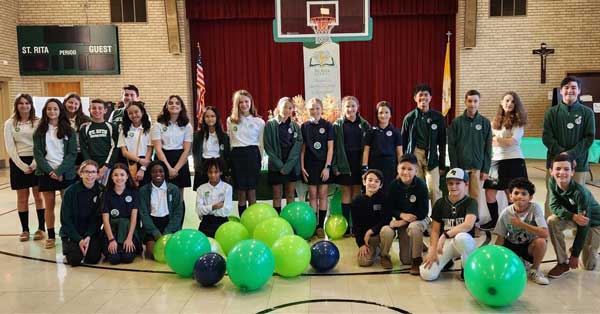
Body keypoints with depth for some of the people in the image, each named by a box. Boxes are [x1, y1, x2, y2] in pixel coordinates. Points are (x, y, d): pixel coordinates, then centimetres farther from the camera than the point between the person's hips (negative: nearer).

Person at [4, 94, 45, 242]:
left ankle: (41, 228, 11)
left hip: (36, 162, -1)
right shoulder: (10, 123, 4)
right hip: (18, 163, 1)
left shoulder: (38, 122, 1)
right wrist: (22, 165, -10)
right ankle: (25, 230, 15)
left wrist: (35, 163, -14)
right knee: (22, 198, 6)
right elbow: (10, 147, -1)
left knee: (38, 196, 2)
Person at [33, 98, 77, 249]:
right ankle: (51, 236, 14)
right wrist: (50, 171, -12)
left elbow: (72, 153, -3)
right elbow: (38, 153, 1)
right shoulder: (39, 131, 6)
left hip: (65, 172, -1)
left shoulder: (68, 130, 3)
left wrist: (59, 171, -13)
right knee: (49, 205, 6)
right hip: (46, 172, 1)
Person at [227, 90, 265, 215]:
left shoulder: (259, 122, 2)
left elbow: (261, 143, 6)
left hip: (252, 155, -1)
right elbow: (228, 141, 9)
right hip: (237, 155, 1)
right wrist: (229, 161, 5)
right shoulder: (230, 120, 7)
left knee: (251, 191, 1)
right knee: (240, 192, 5)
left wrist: (258, 159, 5)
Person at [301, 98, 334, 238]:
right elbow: (302, 148, 4)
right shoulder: (304, 126, 3)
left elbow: (330, 148, -3)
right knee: (312, 195, 4)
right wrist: (302, 167, -1)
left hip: (323, 164, -1)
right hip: (310, 164, 1)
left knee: (322, 195, 3)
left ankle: (321, 226, 10)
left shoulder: (327, 125, -1)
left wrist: (327, 167, -9)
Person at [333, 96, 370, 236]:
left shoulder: (364, 125, 5)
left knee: (357, 191, 5)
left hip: (359, 162, 1)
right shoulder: (337, 125, 1)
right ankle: (346, 225, 9)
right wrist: (334, 166, -7)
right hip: (344, 162, -1)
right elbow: (333, 147, -2)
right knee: (346, 191, 3)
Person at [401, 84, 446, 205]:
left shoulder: (438, 117, 4)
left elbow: (442, 143, 7)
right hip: (414, 155, 1)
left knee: (434, 190, -8)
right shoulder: (410, 118, 5)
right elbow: (403, 142, 9)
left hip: (432, 157, 0)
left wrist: (442, 164, 5)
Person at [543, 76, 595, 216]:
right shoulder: (551, 112, 4)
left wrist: (571, 154, -13)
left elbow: (589, 138, -1)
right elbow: (547, 137, 0)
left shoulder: (587, 113, 4)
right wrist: (562, 154, -12)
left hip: (578, 163, 0)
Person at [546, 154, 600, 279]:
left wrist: (575, 254, -26)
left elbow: (583, 225, -30)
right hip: (573, 216, 4)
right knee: (552, 221, -29)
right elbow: (554, 206, -20)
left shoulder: (580, 192, -35)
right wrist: (573, 217, -42)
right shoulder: (552, 183, -21)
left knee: (589, 266, -1)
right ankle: (563, 263, -13)